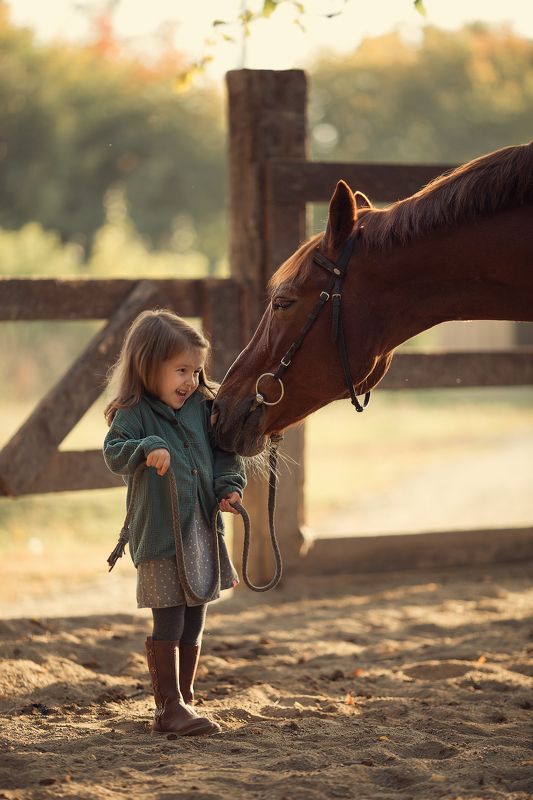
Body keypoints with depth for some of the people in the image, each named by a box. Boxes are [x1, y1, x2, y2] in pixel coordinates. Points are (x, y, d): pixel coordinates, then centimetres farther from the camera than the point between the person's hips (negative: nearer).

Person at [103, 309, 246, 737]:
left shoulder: (202, 406, 9)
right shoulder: (134, 413, -8)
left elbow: (224, 452, 16)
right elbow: (113, 452, -21)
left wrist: (230, 486, 1)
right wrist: (147, 449, -38)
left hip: (203, 534, 6)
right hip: (159, 537, -6)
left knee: (194, 623, 13)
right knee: (168, 623, -5)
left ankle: (184, 701, 25)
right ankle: (169, 707, 3)